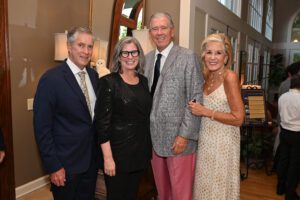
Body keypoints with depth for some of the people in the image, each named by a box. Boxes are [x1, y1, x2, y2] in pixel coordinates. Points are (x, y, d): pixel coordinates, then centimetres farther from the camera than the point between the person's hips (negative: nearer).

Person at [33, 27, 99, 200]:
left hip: (92, 159, 6)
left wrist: (100, 150, 6)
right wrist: (53, 166, -14)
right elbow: (42, 128, -15)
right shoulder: (51, 79, -17)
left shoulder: (94, 75, 2)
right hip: (66, 164, -5)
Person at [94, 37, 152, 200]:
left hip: (141, 151, 6)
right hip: (118, 152, -5)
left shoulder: (144, 81, 6)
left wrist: (147, 147, 10)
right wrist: (107, 157, -17)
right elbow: (102, 122, -14)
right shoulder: (108, 82, -11)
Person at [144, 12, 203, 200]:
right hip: (154, 136, 5)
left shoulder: (188, 57, -7)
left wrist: (185, 135, -15)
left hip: (178, 137, -4)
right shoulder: (147, 58, 9)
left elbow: (196, 98, -11)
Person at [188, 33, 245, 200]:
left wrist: (205, 112, -19)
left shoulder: (230, 77, -17)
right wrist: (197, 108, 1)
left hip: (223, 141, -6)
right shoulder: (207, 76, 4)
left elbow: (238, 118, -19)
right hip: (206, 138, 6)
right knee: (205, 184, 19)